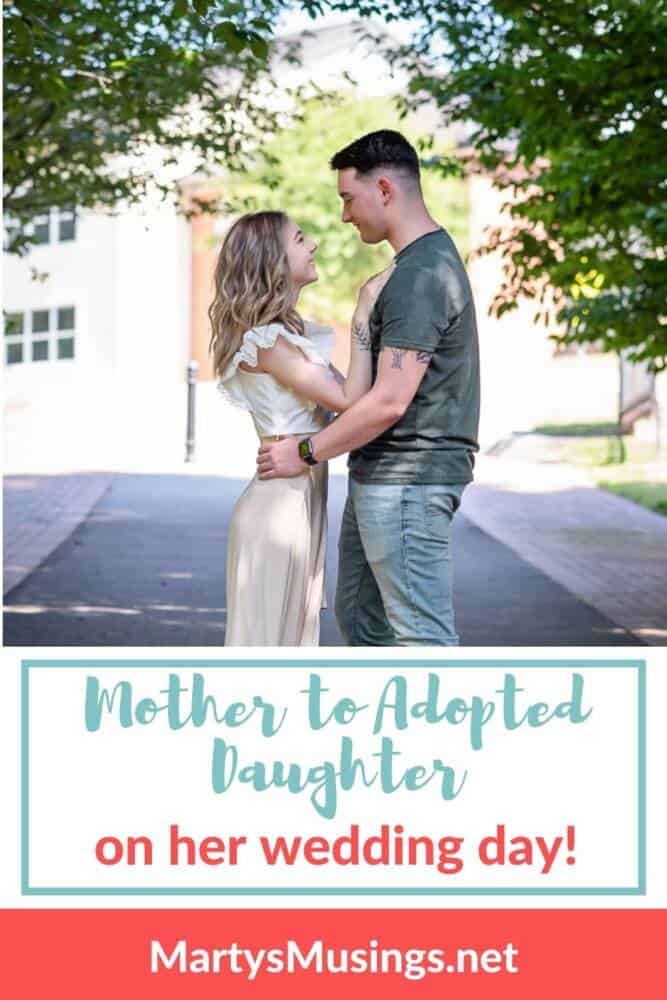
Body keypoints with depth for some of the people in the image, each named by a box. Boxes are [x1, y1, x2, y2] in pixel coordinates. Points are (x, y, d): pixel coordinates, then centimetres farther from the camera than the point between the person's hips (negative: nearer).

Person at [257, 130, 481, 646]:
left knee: (422, 633, -7)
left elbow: (389, 402, -23)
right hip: (379, 476, 11)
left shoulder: (420, 276, -18)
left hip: (406, 480, -11)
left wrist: (305, 452, -12)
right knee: (361, 615, 18)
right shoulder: (431, 259, 15)